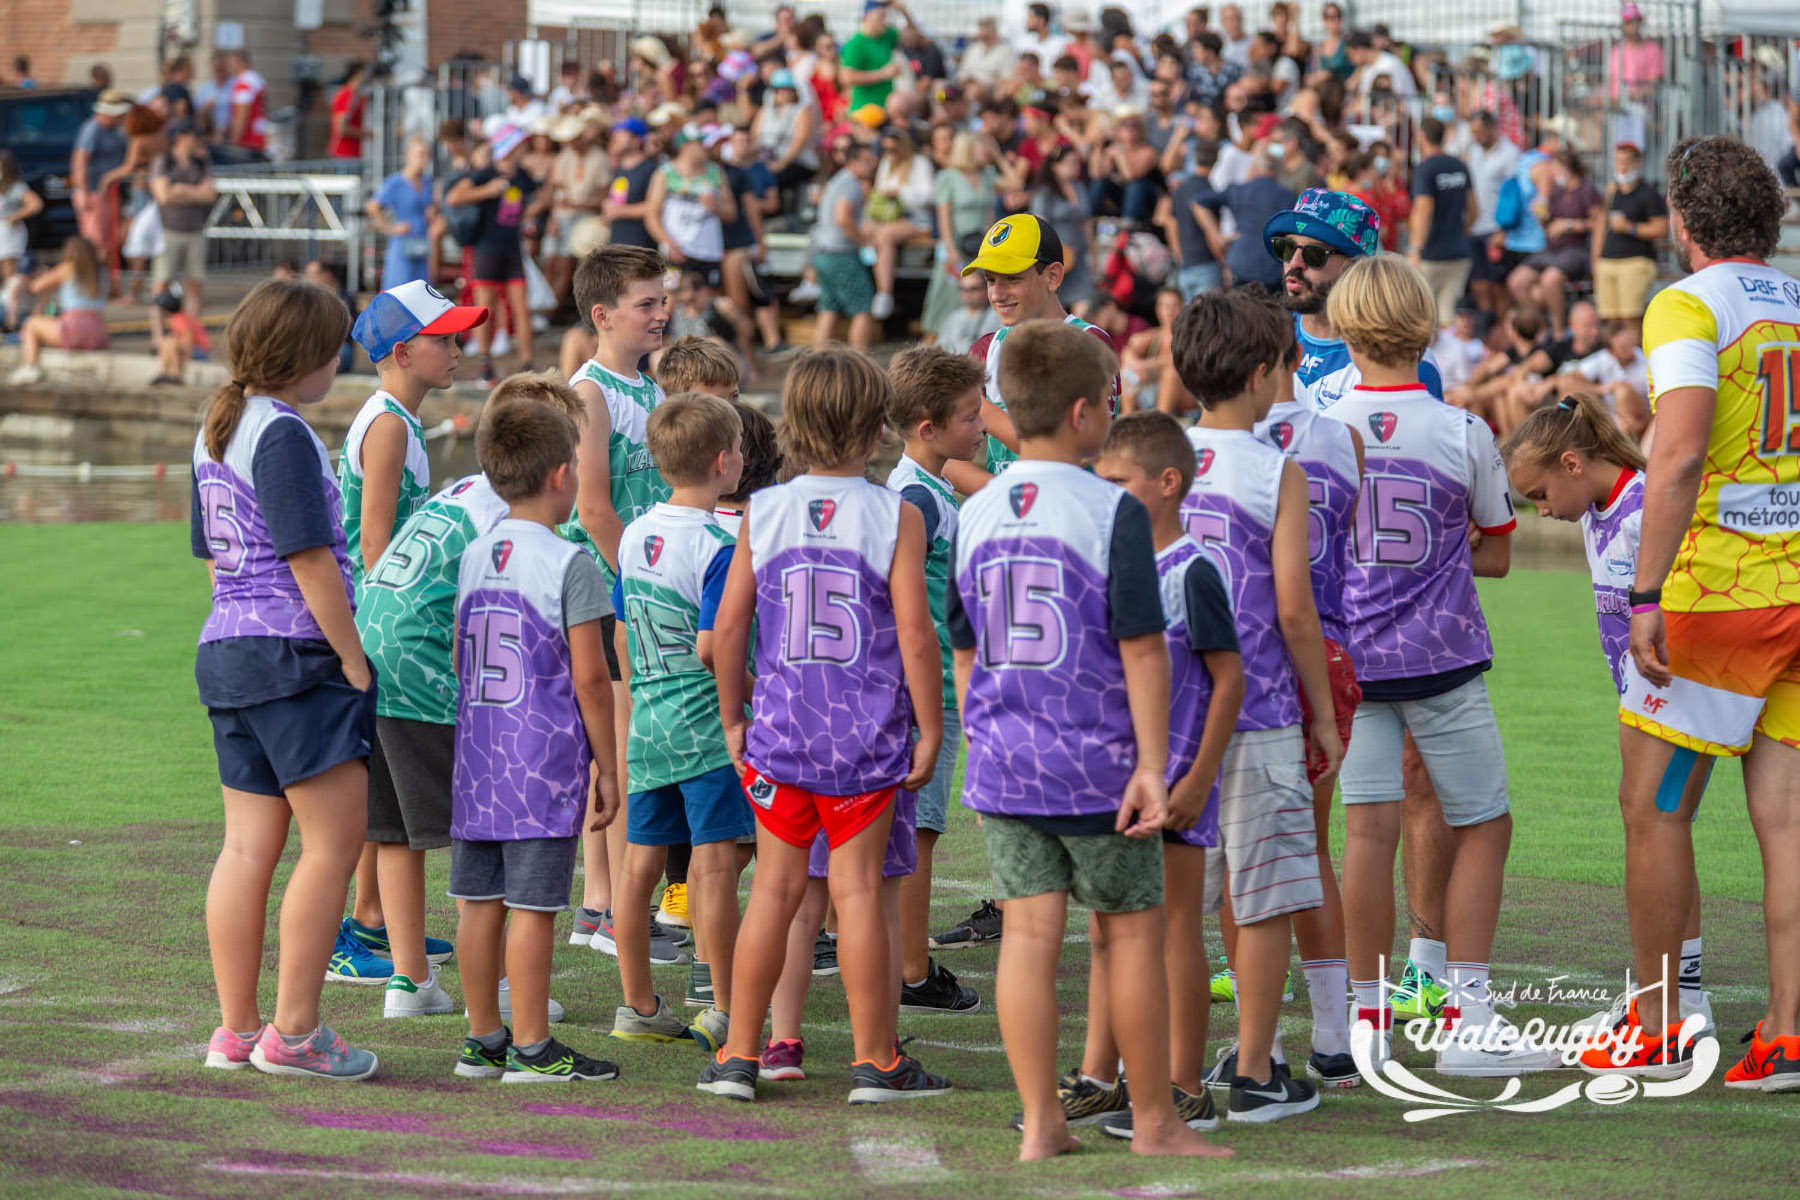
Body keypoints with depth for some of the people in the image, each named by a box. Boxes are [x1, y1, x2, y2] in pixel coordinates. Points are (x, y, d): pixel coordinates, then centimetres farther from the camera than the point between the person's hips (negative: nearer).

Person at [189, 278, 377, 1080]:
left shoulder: (215, 433, 15)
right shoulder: (284, 435, -14)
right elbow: (311, 562, -17)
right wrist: (354, 661, -12)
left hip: (227, 649, 9)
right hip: (294, 654, -9)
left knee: (247, 847, 10)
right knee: (334, 841, -5)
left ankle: (236, 1030, 12)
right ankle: (293, 1032, -6)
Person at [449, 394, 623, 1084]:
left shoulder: (474, 557, 9)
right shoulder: (569, 564, -11)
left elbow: (460, 661, 14)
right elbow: (589, 679, -11)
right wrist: (608, 768, -4)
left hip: (478, 759, 6)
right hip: (545, 763, -6)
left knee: (481, 902, 10)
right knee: (532, 905, -4)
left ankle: (483, 1039, 17)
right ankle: (530, 1047, -1)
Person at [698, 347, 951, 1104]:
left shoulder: (762, 514, 1)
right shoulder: (895, 518, -7)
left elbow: (727, 629, 3)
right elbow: (915, 636, -10)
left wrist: (733, 719, 15)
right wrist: (929, 731, -1)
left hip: (779, 730, 2)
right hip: (866, 734, -2)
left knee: (774, 887, 9)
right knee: (857, 891, 2)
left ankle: (740, 1055, 13)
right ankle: (875, 1062, 8)